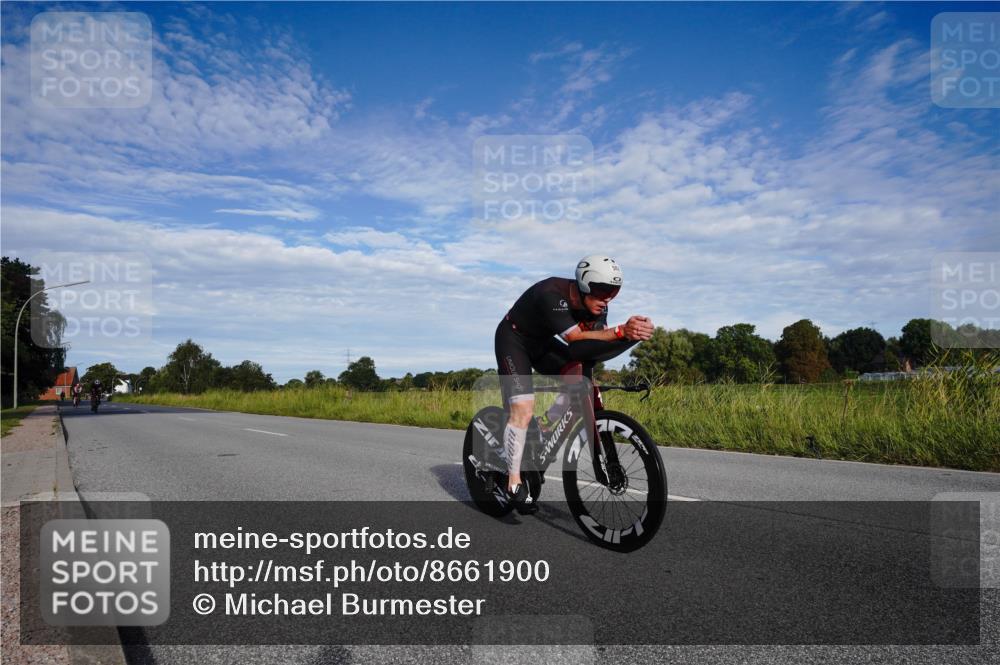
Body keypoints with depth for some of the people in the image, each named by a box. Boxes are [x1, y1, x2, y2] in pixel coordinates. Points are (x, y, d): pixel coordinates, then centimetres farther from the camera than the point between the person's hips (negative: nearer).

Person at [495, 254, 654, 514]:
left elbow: (598, 343, -14)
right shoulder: (552, 295, -35)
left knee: (578, 374, -17)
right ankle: (514, 483, -7)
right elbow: (576, 338, -40)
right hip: (513, 340, -7)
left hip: (542, 342, 7)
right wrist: (621, 331, -49)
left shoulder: (597, 305, -14)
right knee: (523, 410, -17)